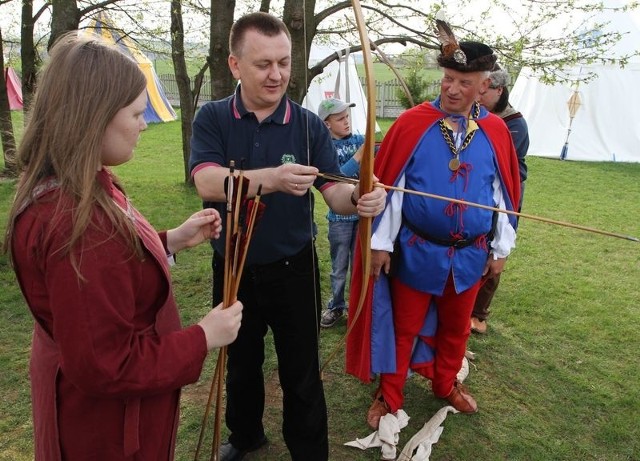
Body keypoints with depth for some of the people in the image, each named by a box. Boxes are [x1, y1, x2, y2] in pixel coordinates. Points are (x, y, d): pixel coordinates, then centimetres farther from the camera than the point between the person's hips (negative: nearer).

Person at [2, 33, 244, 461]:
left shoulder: (66, 191, -4)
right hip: (108, 419, -9)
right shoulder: (76, 223, -36)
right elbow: (106, 367, -30)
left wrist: (173, 240, -1)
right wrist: (204, 338, -22)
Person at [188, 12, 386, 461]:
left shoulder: (309, 125, -7)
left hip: (293, 270, -1)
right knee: (241, 364, 23)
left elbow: (334, 192, -13)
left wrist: (358, 196, -38)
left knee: (301, 373, 12)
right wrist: (272, 179, -42)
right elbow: (208, 183, -25)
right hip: (233, 269, 2)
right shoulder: (212, 118, -8)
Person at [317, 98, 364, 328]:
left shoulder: (360, 139, 1)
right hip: (340, 216, -2)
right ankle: (336, 306, 29)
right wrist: (360, 154, -25)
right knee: (339, 266, 11)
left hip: (363, 211, 2)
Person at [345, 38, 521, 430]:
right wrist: (381, 242, -10)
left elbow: (504, 193, 4)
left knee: (456, 326, 21)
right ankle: (390, 396, 31)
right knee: (403, 327, 11)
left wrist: (501, 249, 7)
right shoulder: (412, 124, -11)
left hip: (471, 255, 3)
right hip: (416, 250, -3)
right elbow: (388, 186, -10)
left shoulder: (495, 131, -2)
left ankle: (446, 384, 45)